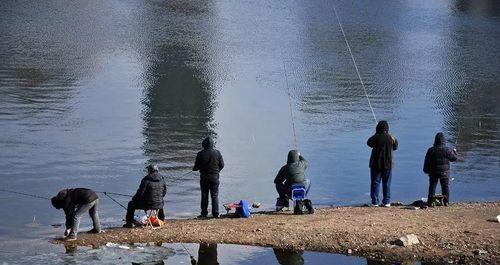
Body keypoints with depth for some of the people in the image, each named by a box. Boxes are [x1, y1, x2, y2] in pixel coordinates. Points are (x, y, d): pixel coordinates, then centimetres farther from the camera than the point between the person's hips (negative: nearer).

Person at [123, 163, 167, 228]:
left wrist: (134, 198, 6)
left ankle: (129, 223, 16)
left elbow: (140, 192, -13)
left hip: (147, 204, -5)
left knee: (131, 204, 17)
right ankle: (161, 219, 51)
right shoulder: (162, 180, 2)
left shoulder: (146, 180, -15)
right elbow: (164, 192, 12)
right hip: (158, 205, 5)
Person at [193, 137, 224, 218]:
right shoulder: (217, 153, -5)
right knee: (215, 196, 7)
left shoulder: (201, 154, -10)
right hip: (215, 177, 1)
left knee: (204, 196, 7)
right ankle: (215, 214, 4)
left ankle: (204, 213, 7)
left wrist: (194, 169, 20)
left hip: (204, 178, -1)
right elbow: (222, 165, 2)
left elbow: (197, 166, -4)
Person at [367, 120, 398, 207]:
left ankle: (375, 202, 1)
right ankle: (386, 202, 10)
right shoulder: (391, 138, -5)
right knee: (387, 183, 10)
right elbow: (395, 147, 11)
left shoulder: (376, 137, -12)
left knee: (375, 183, 4)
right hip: (388, 164, 2)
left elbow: (369, 143, 7)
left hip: (376, 164, -2)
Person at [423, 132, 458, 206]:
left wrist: (426, 170, 13)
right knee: (445, 187, 10)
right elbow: (454, 158, 3)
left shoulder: (431, 150, -7)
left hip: (433, 172, 0)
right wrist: (454, 152, 23)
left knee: (432, 186, 6)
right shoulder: (447, 150, -10)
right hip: (444, 172, 0)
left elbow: (427, 162, 0)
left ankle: (430, 202, 4)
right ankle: (446, 202, 9)